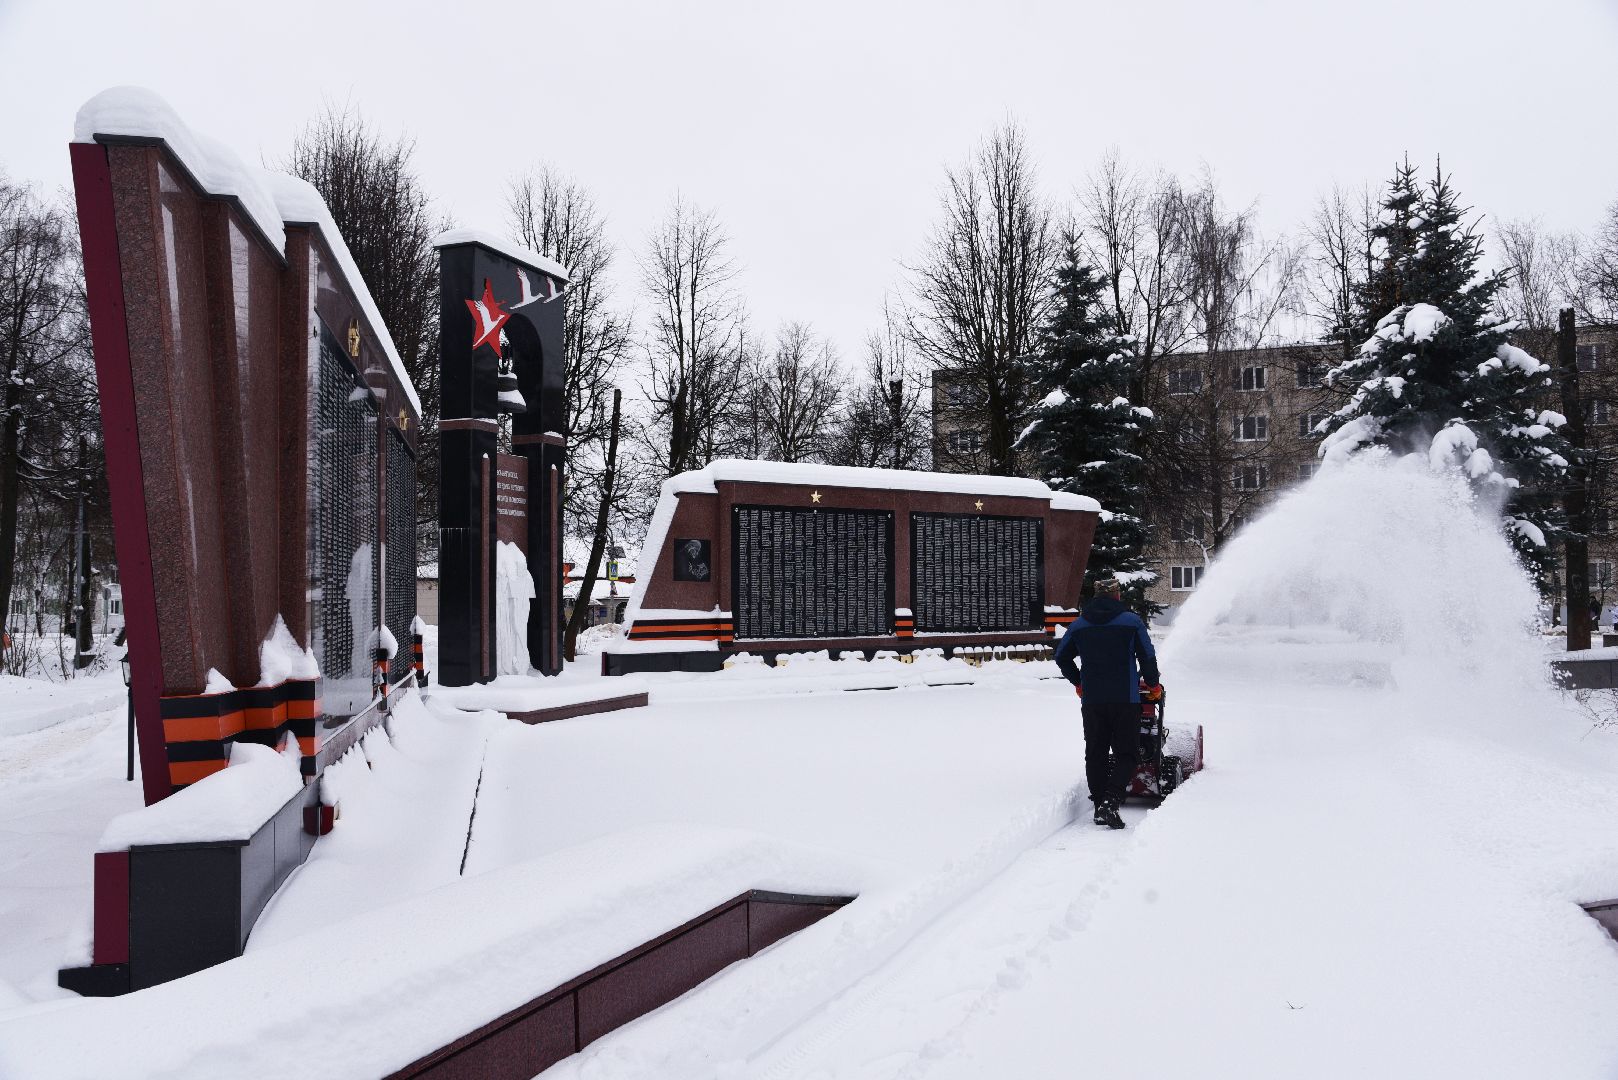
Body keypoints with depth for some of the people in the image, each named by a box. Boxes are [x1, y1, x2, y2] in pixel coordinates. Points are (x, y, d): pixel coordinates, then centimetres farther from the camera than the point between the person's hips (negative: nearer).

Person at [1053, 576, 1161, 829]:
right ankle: (1110, 802, -16)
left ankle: (1099, 805, 12)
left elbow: (1061, 657, 14)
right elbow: (1148, 657, 0)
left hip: (1091, 700, 3)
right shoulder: (1132, 621, -2)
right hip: (1125, 699, -3)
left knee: (1095, 754, 11)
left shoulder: (1079, 625, 8)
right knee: (1126, 754, 1)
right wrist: (1153, 684, 17)